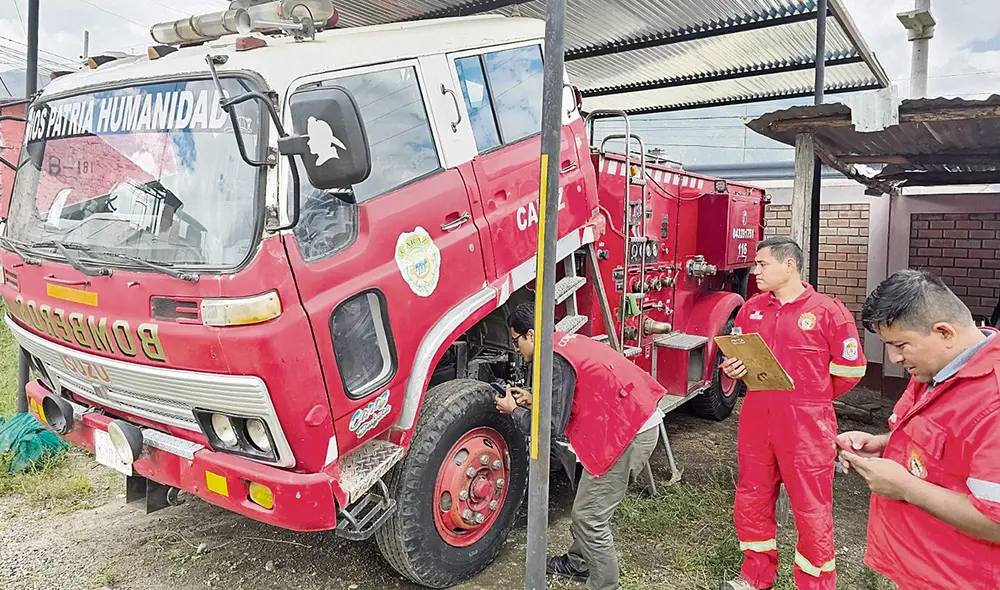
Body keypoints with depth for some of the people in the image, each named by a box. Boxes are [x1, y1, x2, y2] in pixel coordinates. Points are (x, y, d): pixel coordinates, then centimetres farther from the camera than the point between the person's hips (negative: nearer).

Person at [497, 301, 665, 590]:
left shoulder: (554, 360, -16)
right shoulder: (567, 343, 13)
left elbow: (552, 428, -16)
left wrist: (514, 411, -1)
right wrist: (534, 401, 16)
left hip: (628, 433, -10)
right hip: (641, 422, 10)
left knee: (589, 517, 0)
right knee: (588, 504, 24)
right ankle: (578, 563, 41)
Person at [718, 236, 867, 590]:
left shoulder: (828, 312, -8)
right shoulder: (751, 309, 8)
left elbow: (850, 370, -4)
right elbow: (736, 356, 19)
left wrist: (809, 398, 1)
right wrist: (732, 369, -3)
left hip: (806, 427, -5)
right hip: (756, 422, 5)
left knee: (811, 509, 5)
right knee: (752, 500, 15)